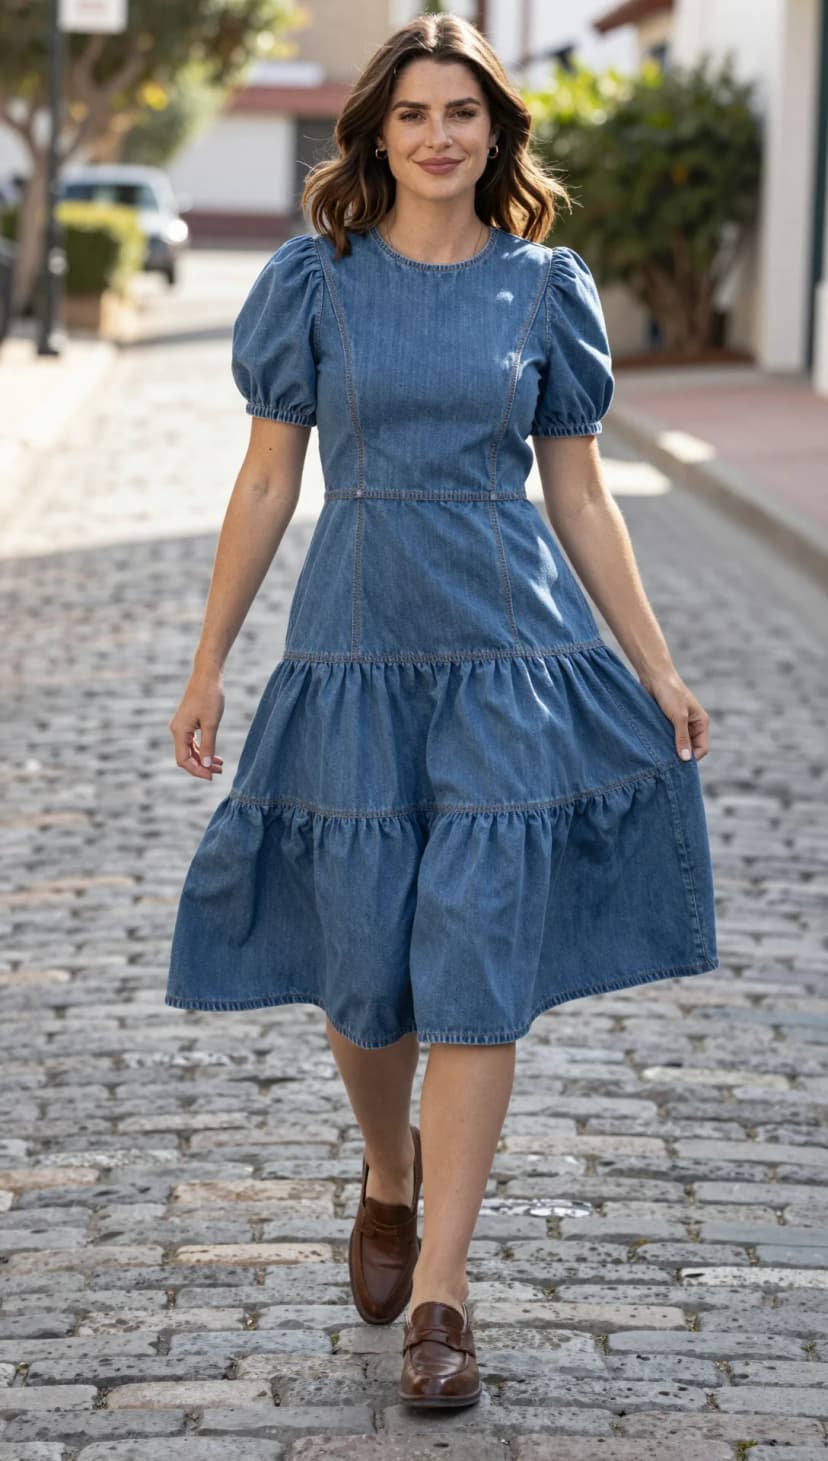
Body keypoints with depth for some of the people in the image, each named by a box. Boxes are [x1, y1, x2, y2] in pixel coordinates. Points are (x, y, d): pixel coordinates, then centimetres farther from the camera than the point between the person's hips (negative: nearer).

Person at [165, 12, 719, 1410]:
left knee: (478, 965, -6)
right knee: (363, 969, 4)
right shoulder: (314, 281, 2)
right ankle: (389, 1180, 36)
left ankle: (440, 1291, 0)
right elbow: (266, 481, 5)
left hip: (514, 660, 0)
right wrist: (207, 664, 3)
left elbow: (579, 494, 8)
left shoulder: (546, 286, 5)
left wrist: (655, 668, 6)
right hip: (355, 655, 0)